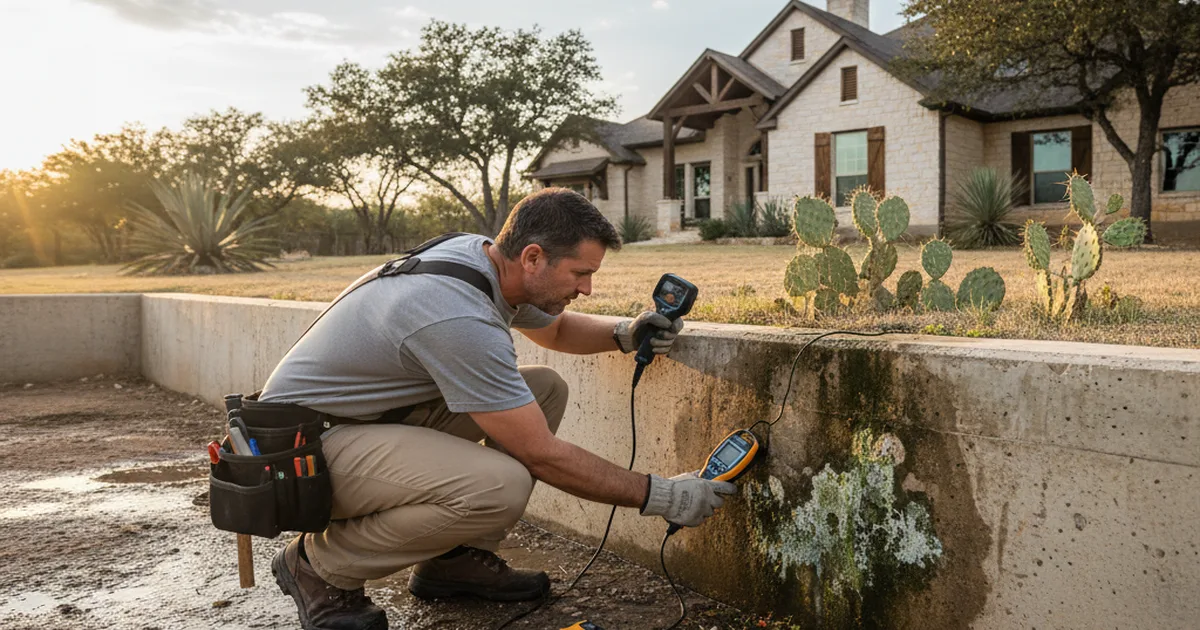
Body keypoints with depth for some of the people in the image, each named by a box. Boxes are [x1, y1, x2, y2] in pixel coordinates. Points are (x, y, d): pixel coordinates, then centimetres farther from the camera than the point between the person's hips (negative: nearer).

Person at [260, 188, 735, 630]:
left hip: (377, 413, 10)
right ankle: (319, 564, -8)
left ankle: (454, 559, 6)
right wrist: (657, 496, -16)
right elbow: (542, 455, -24)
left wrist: (622, 335, -1)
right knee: (500, 486, -32)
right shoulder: (461, 321, -31)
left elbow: (553, 327, 19)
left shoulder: (478, 252, -2)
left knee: (545, 389, 0)